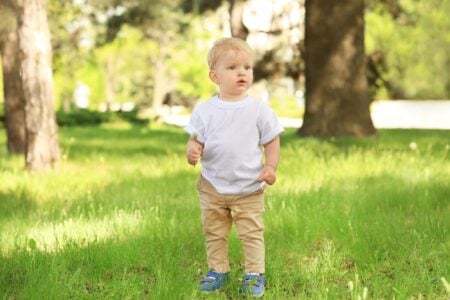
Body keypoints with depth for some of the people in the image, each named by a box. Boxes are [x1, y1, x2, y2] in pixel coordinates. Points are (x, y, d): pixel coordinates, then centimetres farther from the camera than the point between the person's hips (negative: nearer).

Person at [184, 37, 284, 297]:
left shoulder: (259, 109, -7)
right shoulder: (204, 111, -4)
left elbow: (272, 141, -1)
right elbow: (196, 140, 1)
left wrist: (271, 167, -14)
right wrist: (192, 151, -22)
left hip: (249, 189, -2)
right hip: (213, 187, 2)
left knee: (252, 234, 5)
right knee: (214, 233, 13)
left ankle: (255, 274, 17)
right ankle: (218, 271, 28)